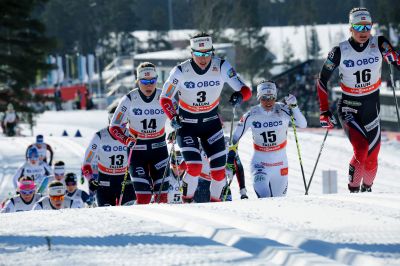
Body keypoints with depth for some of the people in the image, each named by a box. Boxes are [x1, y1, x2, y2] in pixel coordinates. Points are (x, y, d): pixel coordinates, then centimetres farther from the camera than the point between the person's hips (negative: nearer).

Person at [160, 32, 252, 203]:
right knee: (194, 167, -19)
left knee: (219, 171, -2)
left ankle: (215, 201, 25)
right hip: (186, 123, -2)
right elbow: (165, 99, -9)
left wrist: (240, 96, -39)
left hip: (211, 123, 2)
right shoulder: (181, 71, -20)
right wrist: (173, 117, -27)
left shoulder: (221, 67, -16)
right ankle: (187, 200, 6)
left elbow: (245, 90, -14)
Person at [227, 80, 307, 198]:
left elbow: (303, 124, -21)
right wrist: (231, 154, -3)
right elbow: (236, 136, -1)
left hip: (280, 160, 1)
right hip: (260, 160, -1)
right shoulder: (251, 115, -12)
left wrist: (294, 107, -32)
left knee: (279, 197, 13)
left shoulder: (282, 111, -12)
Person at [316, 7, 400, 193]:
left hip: (372, 107, 3)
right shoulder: (340, 51, -12)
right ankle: (353, 191, -7)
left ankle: (367, 189, 32)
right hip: (348, 108, -3)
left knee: (372, 158, 5)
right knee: (361, 151, -23)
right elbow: (322, 80, -4)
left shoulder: (379, 45, -9)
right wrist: (324, 111, -8)